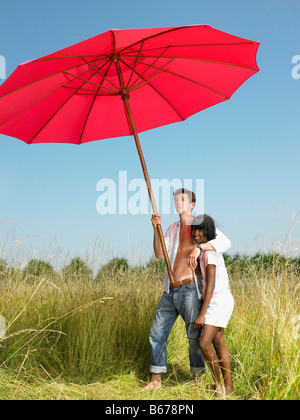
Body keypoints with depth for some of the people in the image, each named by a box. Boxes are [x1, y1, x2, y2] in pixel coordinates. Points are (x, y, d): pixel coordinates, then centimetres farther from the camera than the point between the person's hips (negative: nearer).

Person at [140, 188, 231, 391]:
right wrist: (156, 229, -6)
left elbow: (225, 242, -16)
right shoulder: (172, 229, 18)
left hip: (189, 290, -6)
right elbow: (160, 255, 7)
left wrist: (198, 248, -30)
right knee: (157, 334, 5)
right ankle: (156, 380, 16)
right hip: (170, 291, 6)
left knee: (194, 337, -1)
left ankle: (198, 378, 17)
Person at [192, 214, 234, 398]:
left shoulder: (209, 251, -18)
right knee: (218, 344, 12)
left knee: (204, 344, -13)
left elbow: (211, 285, -22)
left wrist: (202, 314, -23)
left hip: (219, 301, -10)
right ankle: (229, 388, 19)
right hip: (216, 301, 10)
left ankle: (219, 385, 2)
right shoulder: (206, 250, 11)